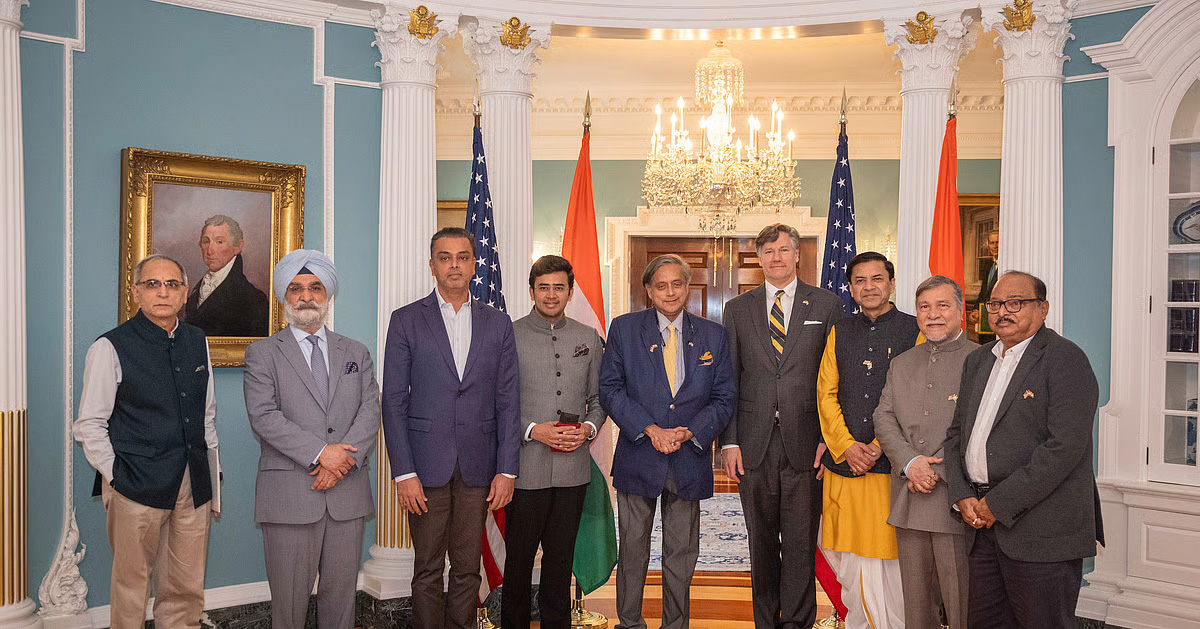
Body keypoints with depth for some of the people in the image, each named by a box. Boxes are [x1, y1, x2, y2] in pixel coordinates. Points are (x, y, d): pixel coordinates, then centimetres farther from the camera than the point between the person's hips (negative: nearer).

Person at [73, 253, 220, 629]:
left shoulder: (197, 343, 9)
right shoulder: (110, 348, -5)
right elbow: (89, 426, -2)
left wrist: (213, 479, 14)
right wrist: (115, 477, -7)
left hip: (194, 485, 4)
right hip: (137, 486, -4)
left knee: (187, 589, 11)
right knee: (131, 585, 7)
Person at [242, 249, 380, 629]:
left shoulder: (356, 353, 14)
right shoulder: (262, 354, 5)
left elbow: (370, 412, 3)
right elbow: (263, 417, -8)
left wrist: (342, 461, -13)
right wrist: (320, 452, -17)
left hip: (347, 494, 3)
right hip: (289, 495, -2)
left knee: (341, 592, 10)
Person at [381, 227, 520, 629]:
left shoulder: (498, 324, 7)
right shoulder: (406, 321, 2)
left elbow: (508, 402, 6)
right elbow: (394, 403, -1)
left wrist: (506, 470, -1)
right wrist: (404, 473, -8)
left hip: (478, 468, 2)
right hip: (426, 466, -1)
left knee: (468, 570, 9)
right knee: (428, 571, 6)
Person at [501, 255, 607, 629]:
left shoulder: (589, 339, 9)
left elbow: (599, 397, 14)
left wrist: (588, 428, -5)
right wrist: (532, 430, -13)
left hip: (573, 469, 3)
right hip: (526, 468, -3)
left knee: (561, 558, 13)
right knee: (519, 557, 7)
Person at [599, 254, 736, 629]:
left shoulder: (713, 335, 5)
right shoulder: (624, 328, 1)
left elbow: (724, 397, 4)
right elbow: (610, 388, -4)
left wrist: (689, 432, -12)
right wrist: (650, 429, -14)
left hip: (689, 462, 1)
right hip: (638, 458, -1)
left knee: (682, 555, 10)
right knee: (632, 552, 9)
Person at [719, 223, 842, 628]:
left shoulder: (827, 305, 5)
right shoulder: (737, 309, 10)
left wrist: (829, 439, -5)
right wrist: (729, 442, 0)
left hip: (805, 444, -2)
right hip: (754, 445, 2)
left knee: (801, 544, 1)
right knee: (761, 543, 11)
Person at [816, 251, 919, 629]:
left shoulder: (915, 331, 1)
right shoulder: (839, 333, 12)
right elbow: (825, 395, 7)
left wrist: (878, 446, -10)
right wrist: (847, 446, -6)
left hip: (892, 466, -3)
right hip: (843, 463, 3)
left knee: (889, 554, 0)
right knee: (843, 554, 7)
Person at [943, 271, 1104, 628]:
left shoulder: (1065, 359, -8)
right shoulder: (977, 361, 16)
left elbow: (1065, 447, -18)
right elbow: (956, 433, 17)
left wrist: (1000, 503, -16)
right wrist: (962, 496, 1)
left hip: (1042, 531, -7)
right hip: (982, 519, 7)